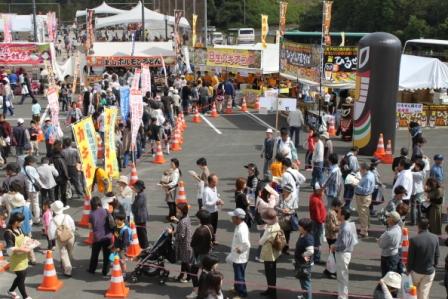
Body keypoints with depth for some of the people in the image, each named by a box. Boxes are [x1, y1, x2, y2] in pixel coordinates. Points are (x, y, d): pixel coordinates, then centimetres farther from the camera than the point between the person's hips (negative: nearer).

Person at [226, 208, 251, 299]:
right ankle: (237, 288, 45)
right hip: (236, 257, 10)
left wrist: (240, 250, -22)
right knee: (238, 274, 27)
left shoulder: (242, 230, -31)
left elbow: (246, 245, -39)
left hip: (240, 258, -10)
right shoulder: (239, 226, 0)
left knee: (239, 276, 7)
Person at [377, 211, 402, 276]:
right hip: (396, 254, 9)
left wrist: (379, 240, 0)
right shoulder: (398, 228, -3)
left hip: (388, 257, -9)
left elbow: (381, 245, -19)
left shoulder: (389, 233, -31)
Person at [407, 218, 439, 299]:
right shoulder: (435, 238, -10)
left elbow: (410, 258, -13)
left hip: (416, 271, -2)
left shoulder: (414, 240, -21)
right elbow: (437, 255, 0)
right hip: (430, 271, 2)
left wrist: (408, 270, 2)